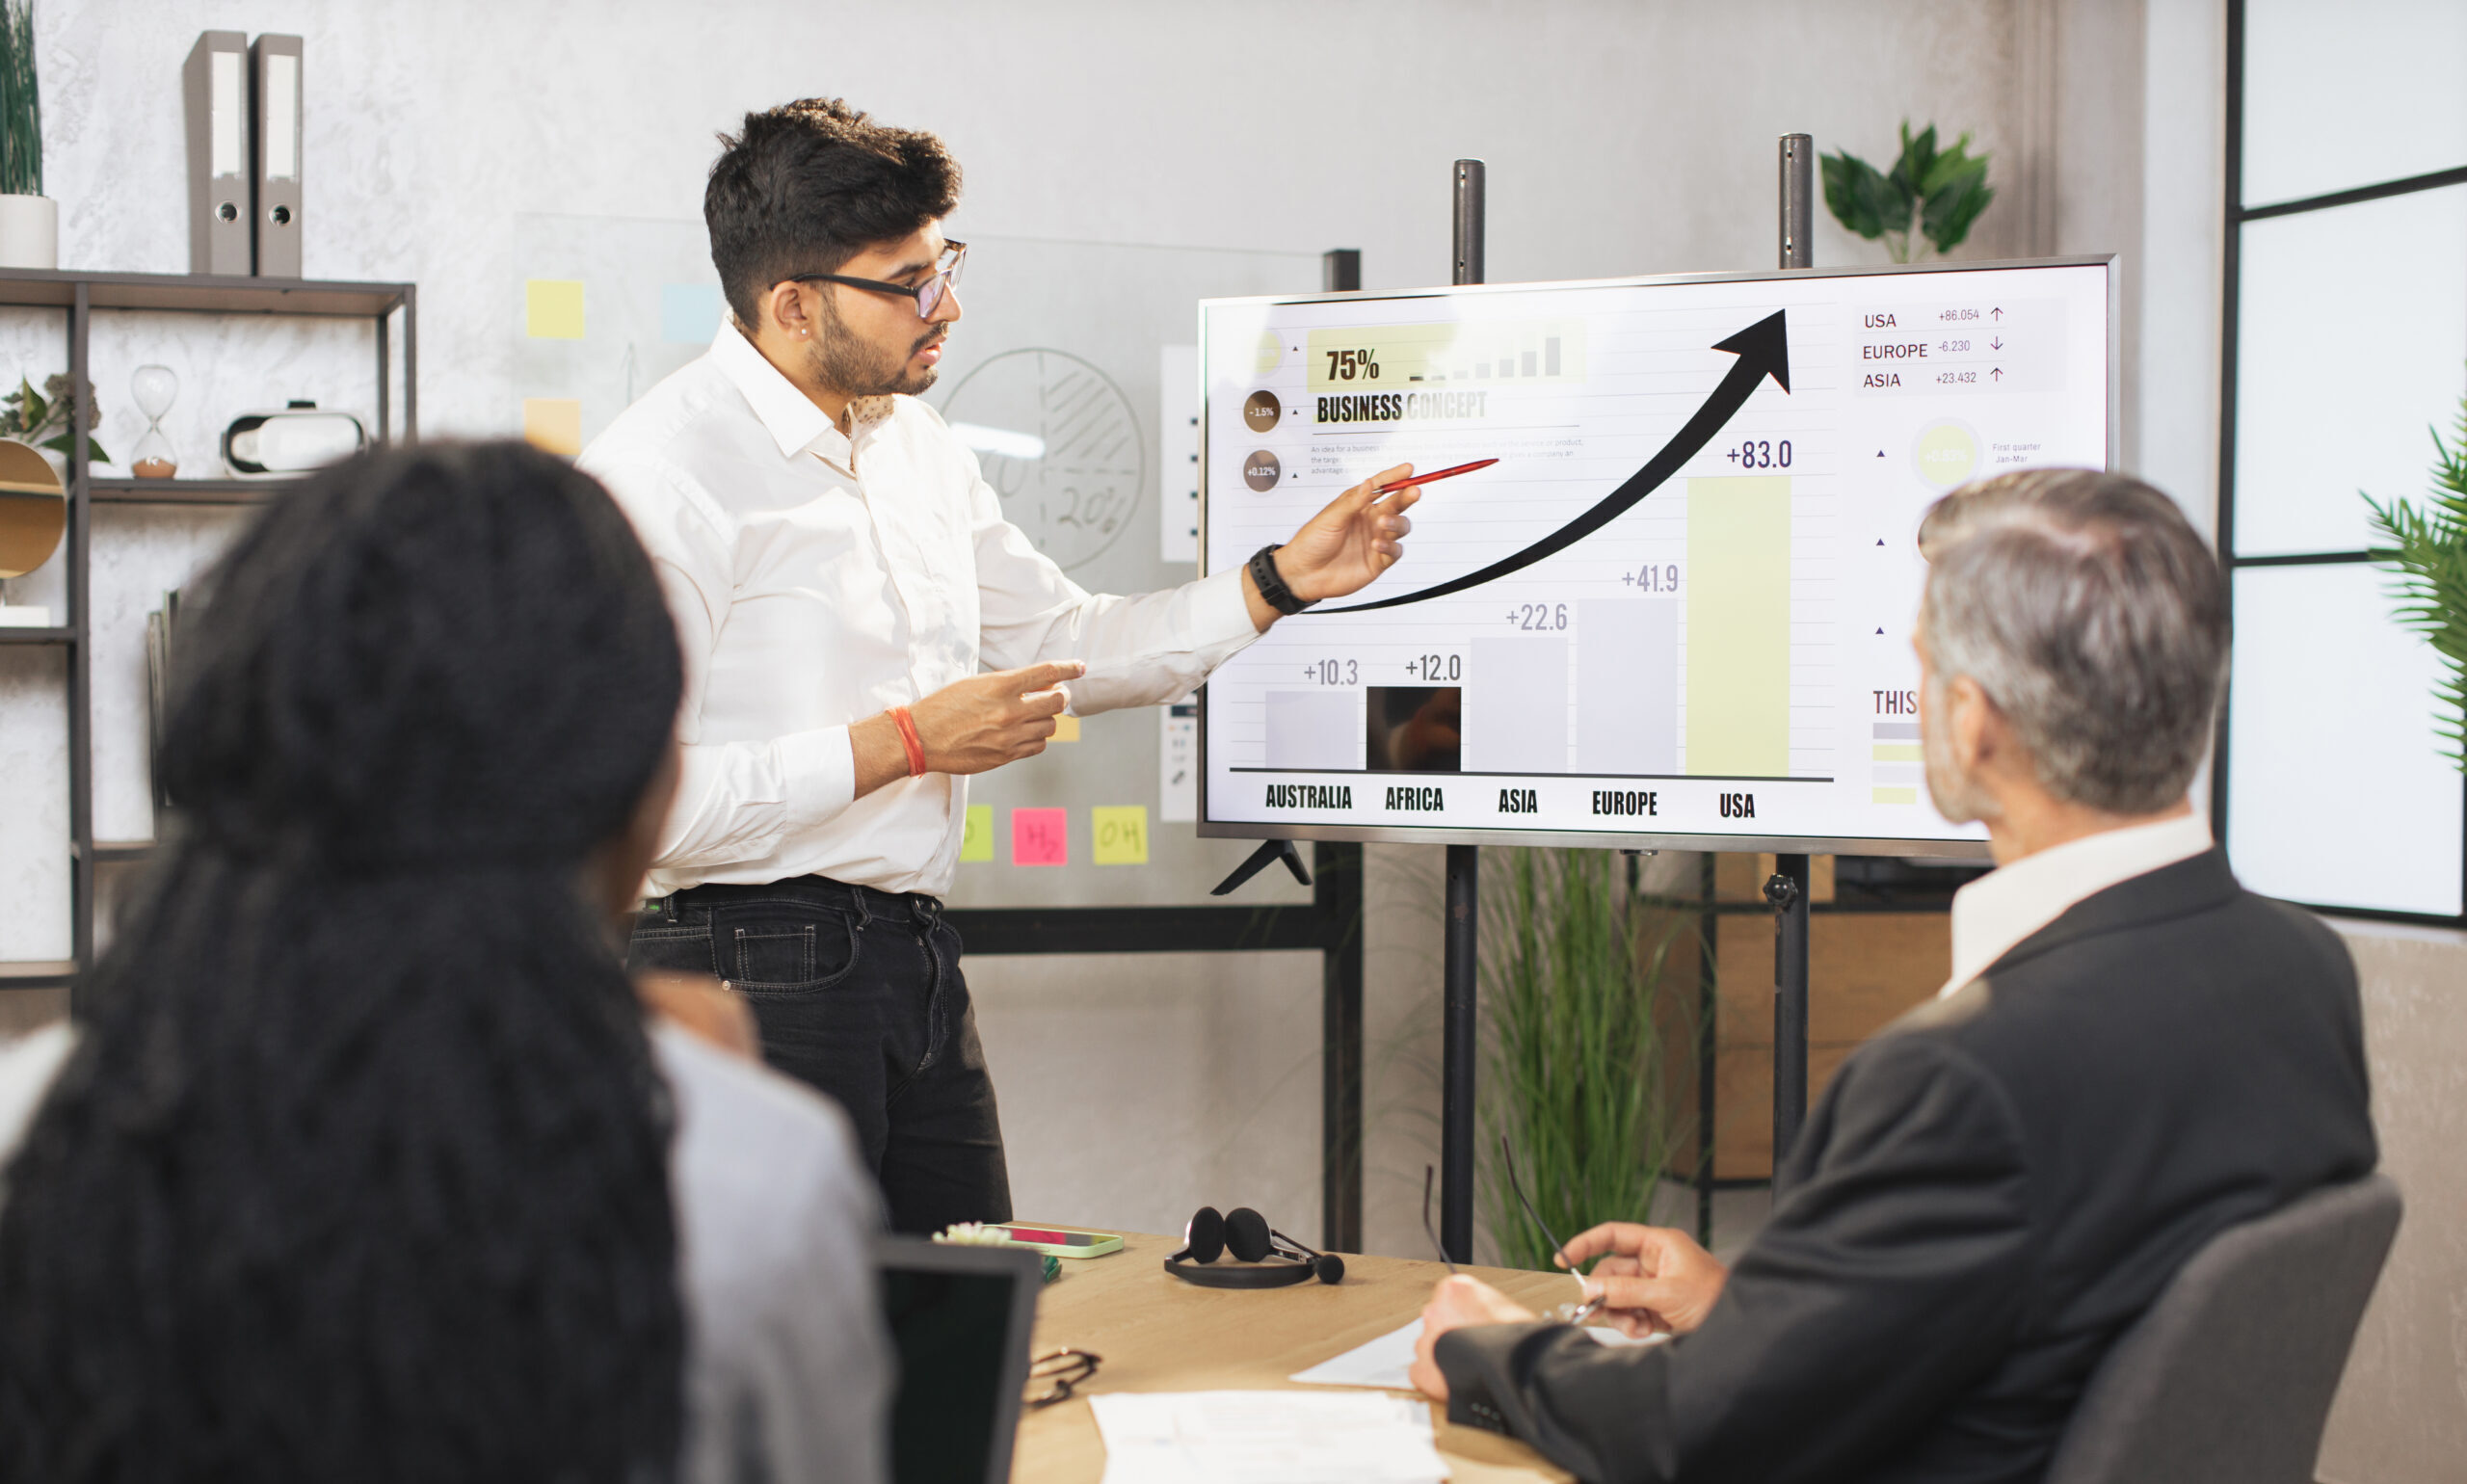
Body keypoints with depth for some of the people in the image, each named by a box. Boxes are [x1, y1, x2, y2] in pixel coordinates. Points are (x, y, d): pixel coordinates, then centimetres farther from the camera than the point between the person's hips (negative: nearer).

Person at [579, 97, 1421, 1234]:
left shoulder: (917, 445, 12)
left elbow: (1062, 645, 22)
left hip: (918, 962, 8)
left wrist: (1280, 582, 12)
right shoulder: (659, 477, -15)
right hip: (756, 971, -8)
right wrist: (903, 744, -17)